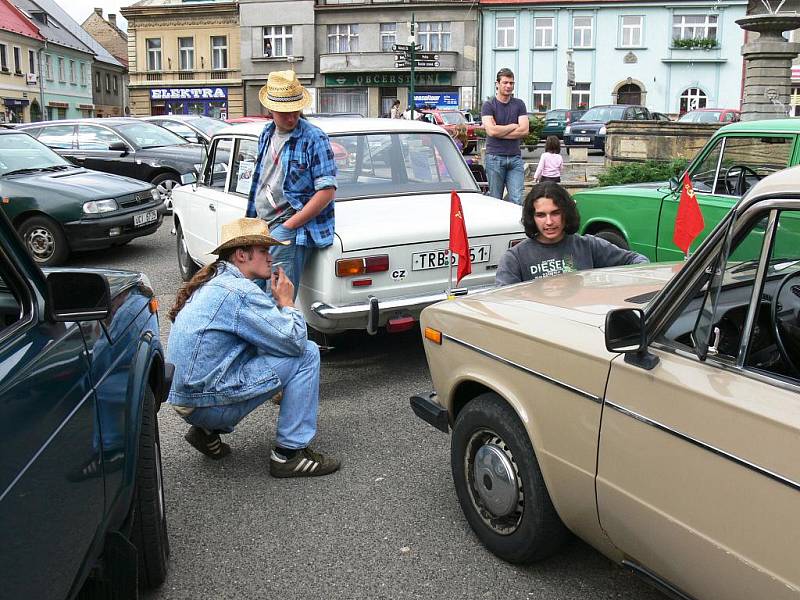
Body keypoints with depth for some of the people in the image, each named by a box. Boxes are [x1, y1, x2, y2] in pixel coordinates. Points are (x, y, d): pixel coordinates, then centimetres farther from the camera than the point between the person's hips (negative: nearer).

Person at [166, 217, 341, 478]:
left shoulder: (212, 282, 15)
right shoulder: (239, 291, -16)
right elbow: (295, 341, -17)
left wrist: (275, 299, 8)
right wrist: (286, 301, -1)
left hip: (183, 399, 10)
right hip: (207, 402, -10)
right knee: (307, 354, -8)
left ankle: (208, 430, 19)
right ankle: (289, 453, -4)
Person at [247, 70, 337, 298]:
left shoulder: (314, 138, -9)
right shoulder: (266, 134, 14)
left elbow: (327, 192, -15)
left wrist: (288, 225, -16)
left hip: (293, 229, -8)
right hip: (261, 227, 8)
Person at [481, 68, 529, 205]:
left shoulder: (519, 104, 11)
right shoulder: (488, 105, 3)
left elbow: (524, 130, -1)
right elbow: (491, 130, -12)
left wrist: (500, 132, -6)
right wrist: (513, 126, 0)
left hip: (515, 157, 2)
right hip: (495, 157, -2)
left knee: (517, 200, -6)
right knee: (495, 200, 2)